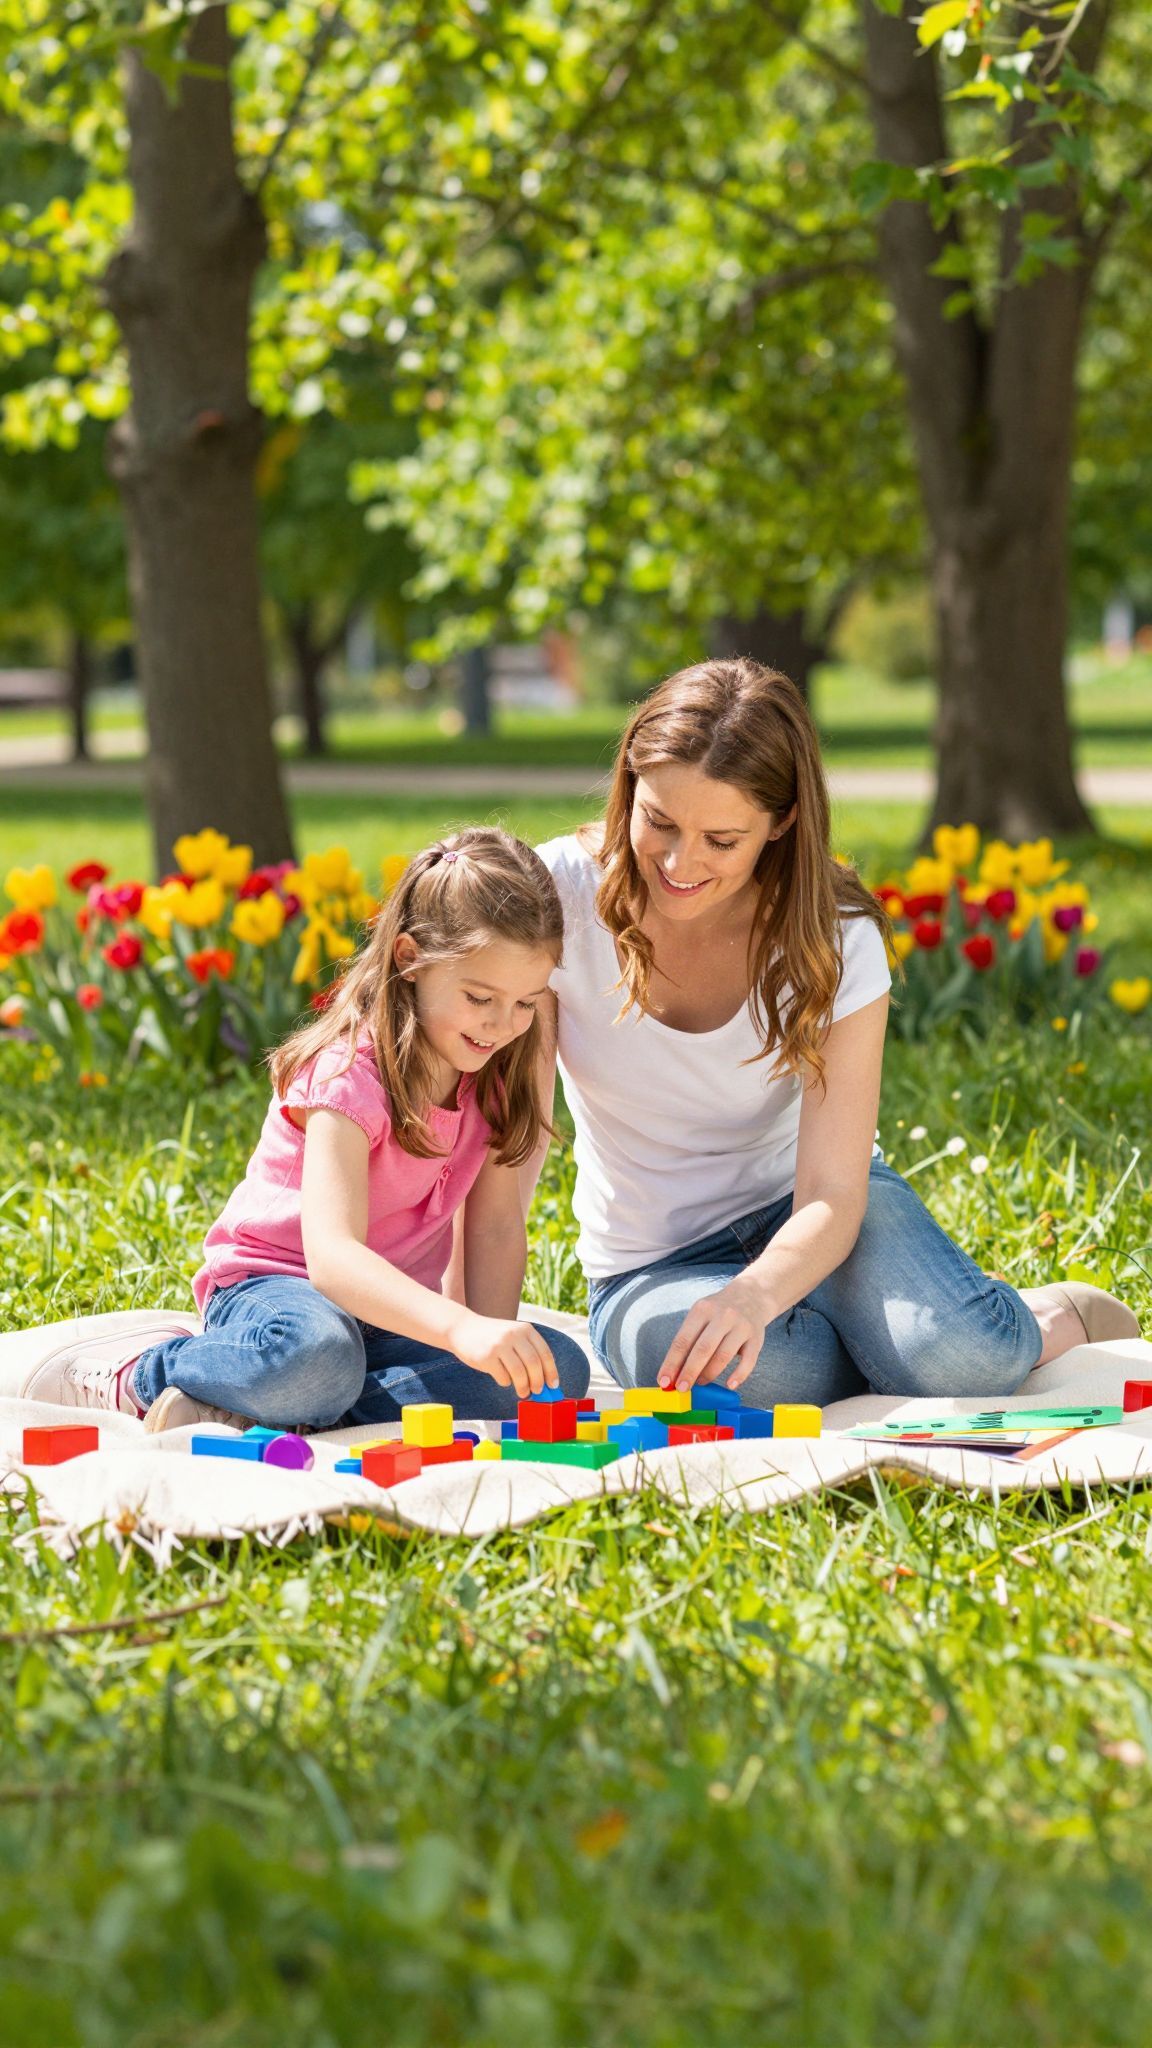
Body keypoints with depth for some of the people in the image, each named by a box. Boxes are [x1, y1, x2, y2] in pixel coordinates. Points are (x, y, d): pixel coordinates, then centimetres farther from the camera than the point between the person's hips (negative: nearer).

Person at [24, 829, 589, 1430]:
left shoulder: (491, 1076, 0)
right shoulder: (351, 1073, -23)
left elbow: (495, 1226, 1)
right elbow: (331, 1254, -37)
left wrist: (495, 1347, -18)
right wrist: (464, 1331, -50)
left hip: (390, 1309, 7)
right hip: (274, 1284, -7)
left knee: (561, 1367, -21)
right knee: (315, 1357, -44)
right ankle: (136, 1377, -8)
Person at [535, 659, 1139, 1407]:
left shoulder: (835, 941, -17)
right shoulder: (560, 898, -18)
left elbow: (831, 1197, -23)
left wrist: (755, 1296, -45)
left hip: (802, 1226, 0)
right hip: (656, 1269, 0)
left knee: (956, 1362, -32)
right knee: (778, 1375, -35)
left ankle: (1056, 1319, 4)